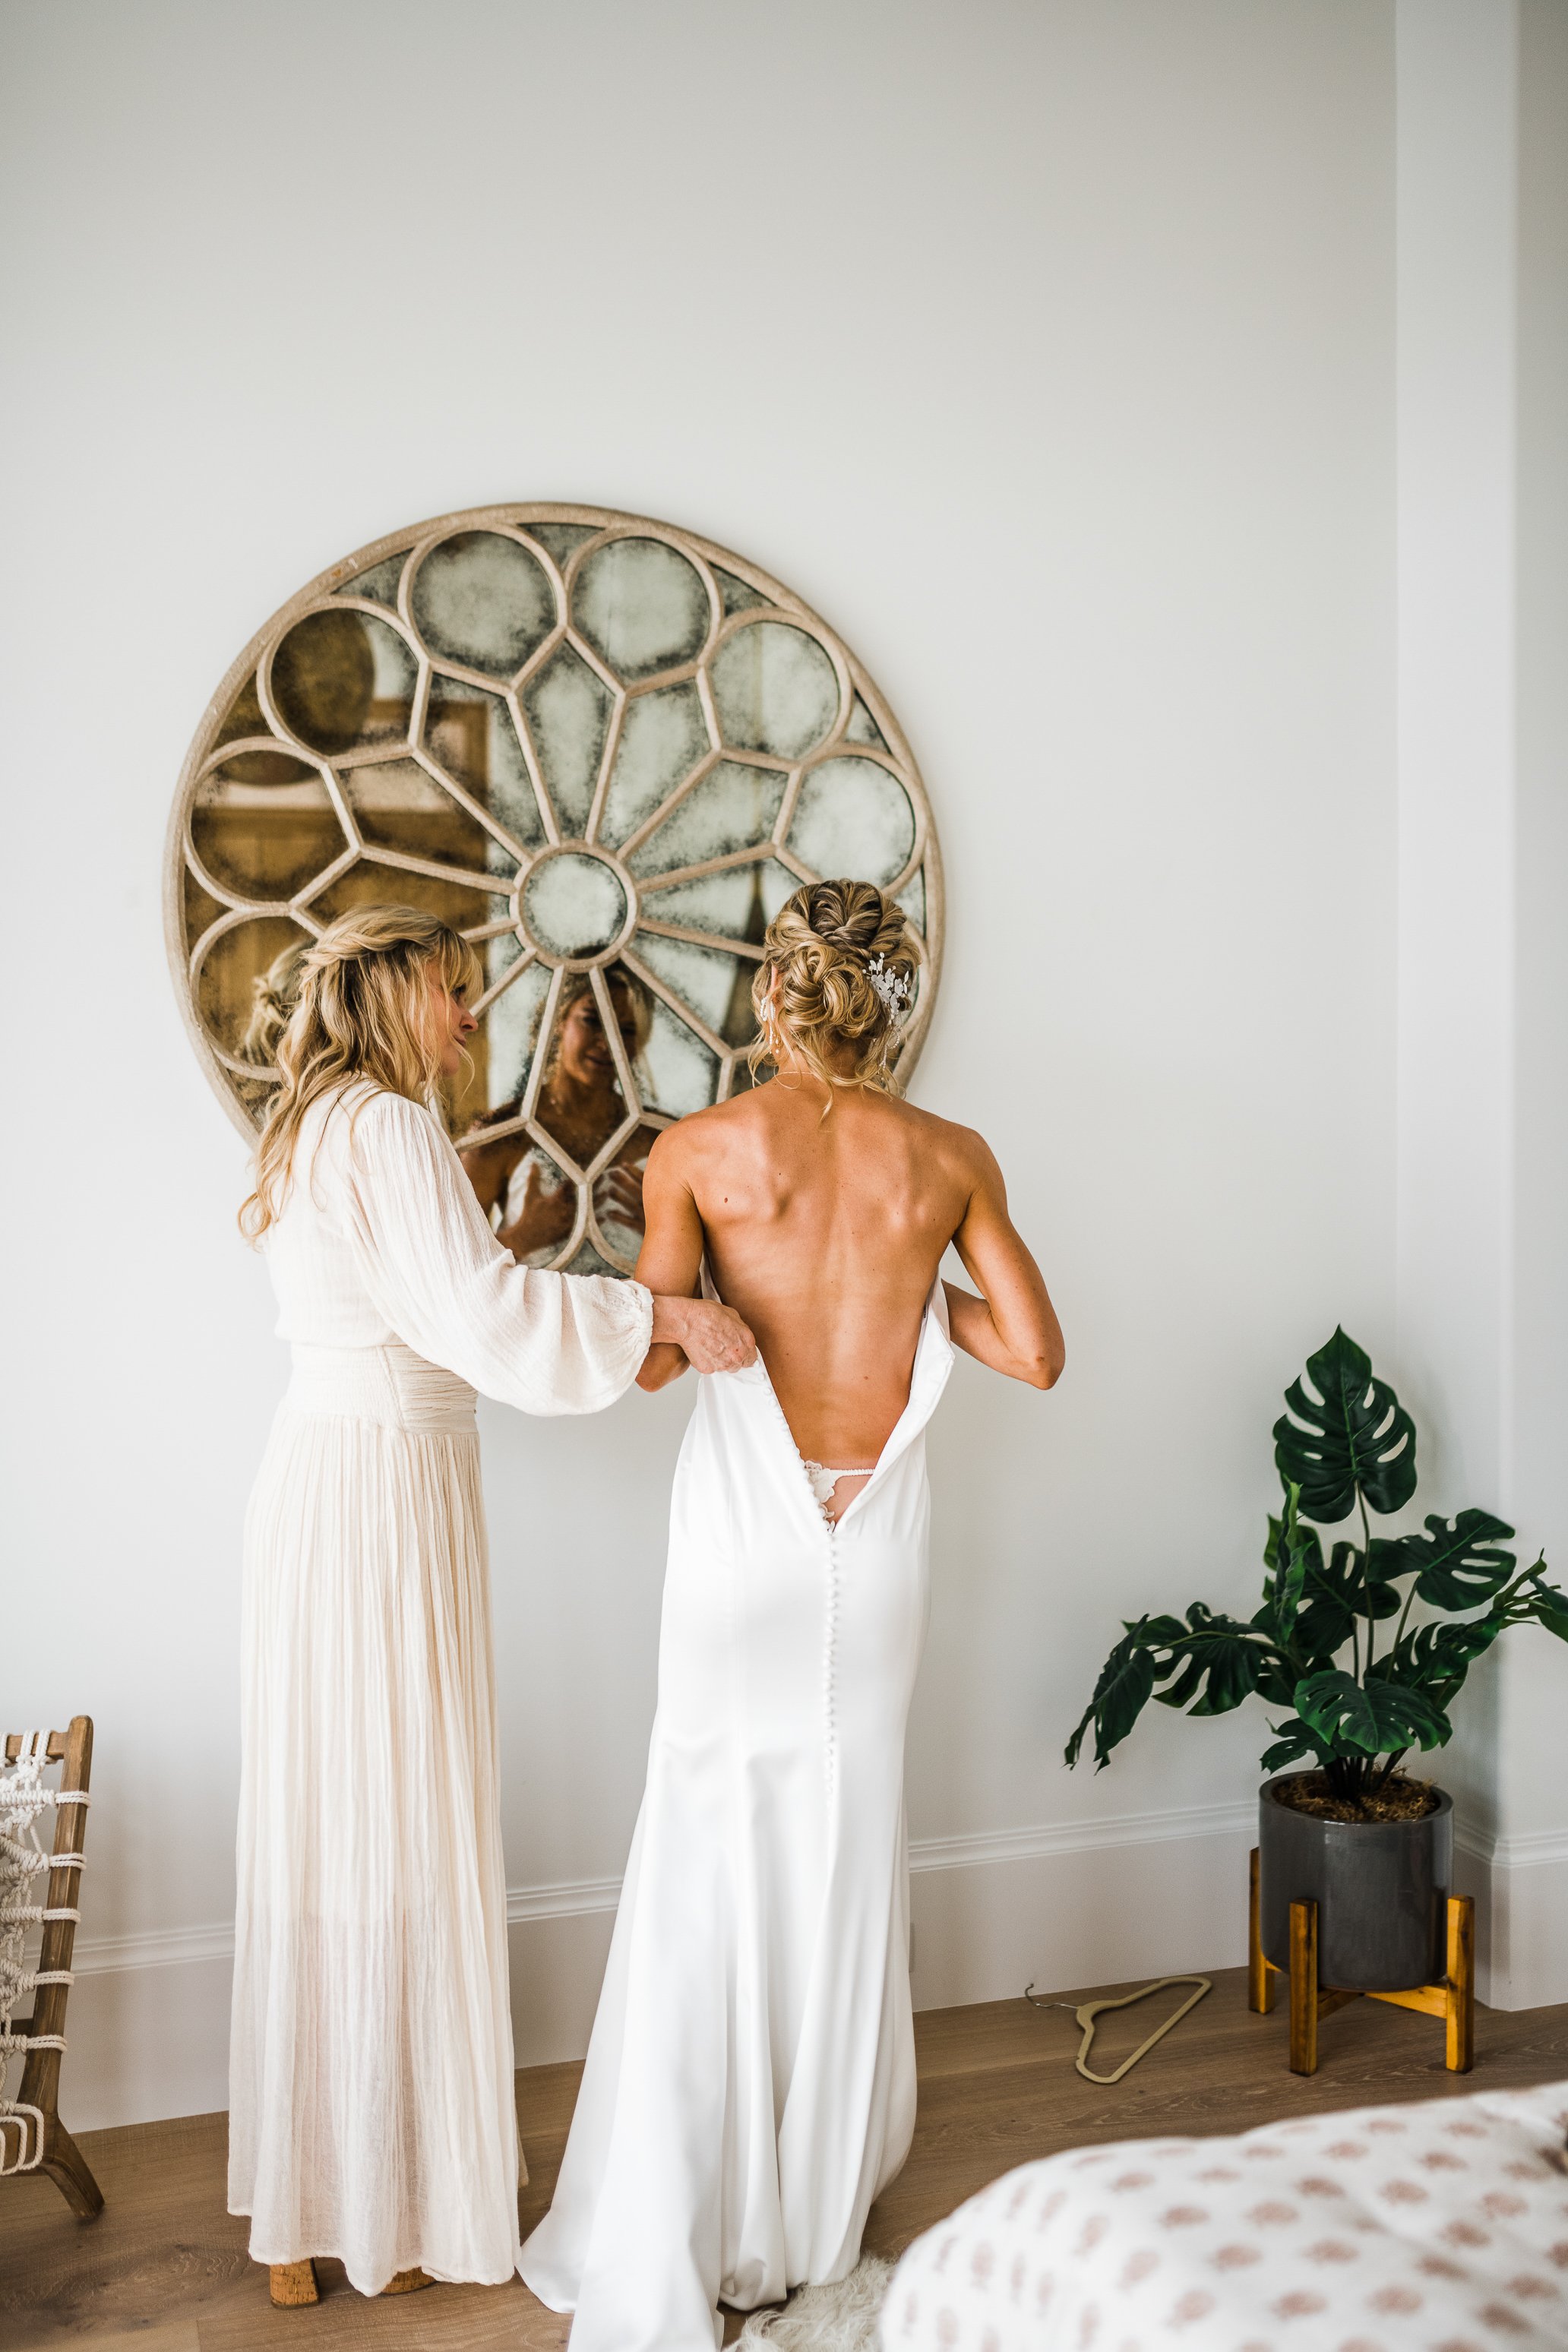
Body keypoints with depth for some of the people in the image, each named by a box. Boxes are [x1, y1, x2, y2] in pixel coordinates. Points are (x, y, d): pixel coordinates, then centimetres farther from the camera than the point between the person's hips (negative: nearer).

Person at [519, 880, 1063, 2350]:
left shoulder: (697, 1150, -8)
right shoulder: (950, 1157, -2)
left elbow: (650, 1357, -7)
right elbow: (1035, 1354, 1)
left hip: (748, 1515, -2)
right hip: (876, 1524, 2)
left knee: (716, 1843, 7)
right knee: (850, 1841, 14)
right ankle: (820, 2209, 29)